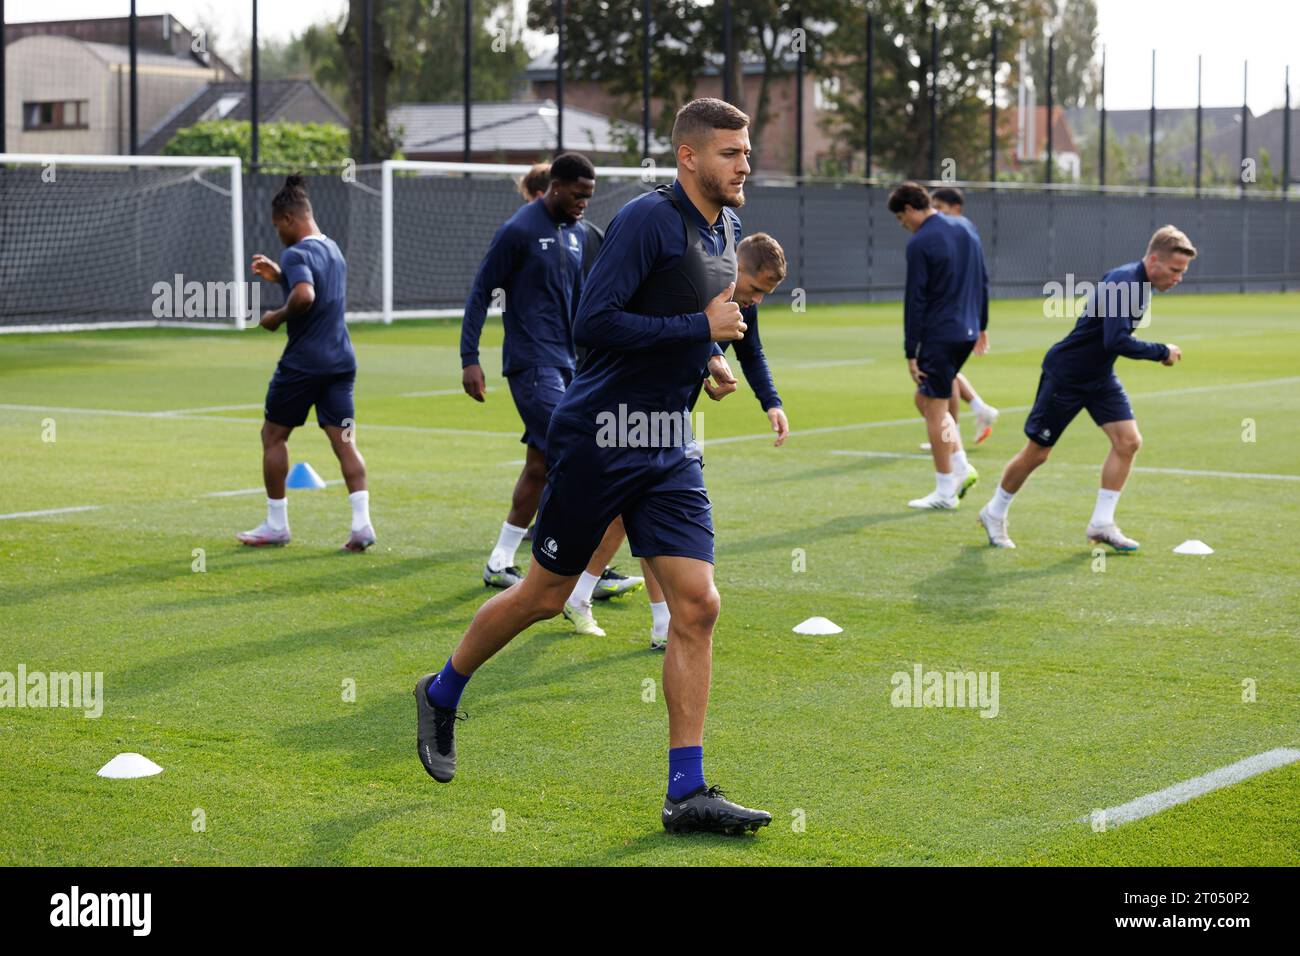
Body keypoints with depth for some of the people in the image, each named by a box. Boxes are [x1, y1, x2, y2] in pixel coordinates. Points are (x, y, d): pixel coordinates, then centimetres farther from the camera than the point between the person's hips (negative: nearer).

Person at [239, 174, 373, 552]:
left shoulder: (297, 254, -15)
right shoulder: (333, 248, 14)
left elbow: (305, 296, -32)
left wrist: (277, 317, -15)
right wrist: (279, 275, 23)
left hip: (303, 362, -7)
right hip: (341, 360, 8)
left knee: (273, 435, 9)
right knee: (344, 440, 2)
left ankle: (276, 525, 16)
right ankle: (361, 523, -9)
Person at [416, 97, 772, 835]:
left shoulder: (727, 229, 11)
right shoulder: (649, 219, -15)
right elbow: (593, 323, -23)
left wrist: (705, 355, 10)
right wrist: (699, 326, -21)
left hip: (670, 451, 7)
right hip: (598, 438, -7)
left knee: (698, 607, -4)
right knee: (546, 596, 6)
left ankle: (687, 792, -1)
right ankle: (443, 694, 32)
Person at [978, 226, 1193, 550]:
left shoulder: (1140, 284, 2)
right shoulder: (1121, 281, -27)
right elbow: (1116, 341, -34)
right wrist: (1162, 352, -23)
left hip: (1100, 377, 8)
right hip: (1066, 375, -8)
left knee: (1128, 441, -7)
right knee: (1037, 452, 3)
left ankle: (1101, 524, 0)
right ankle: (994, 514, 24)